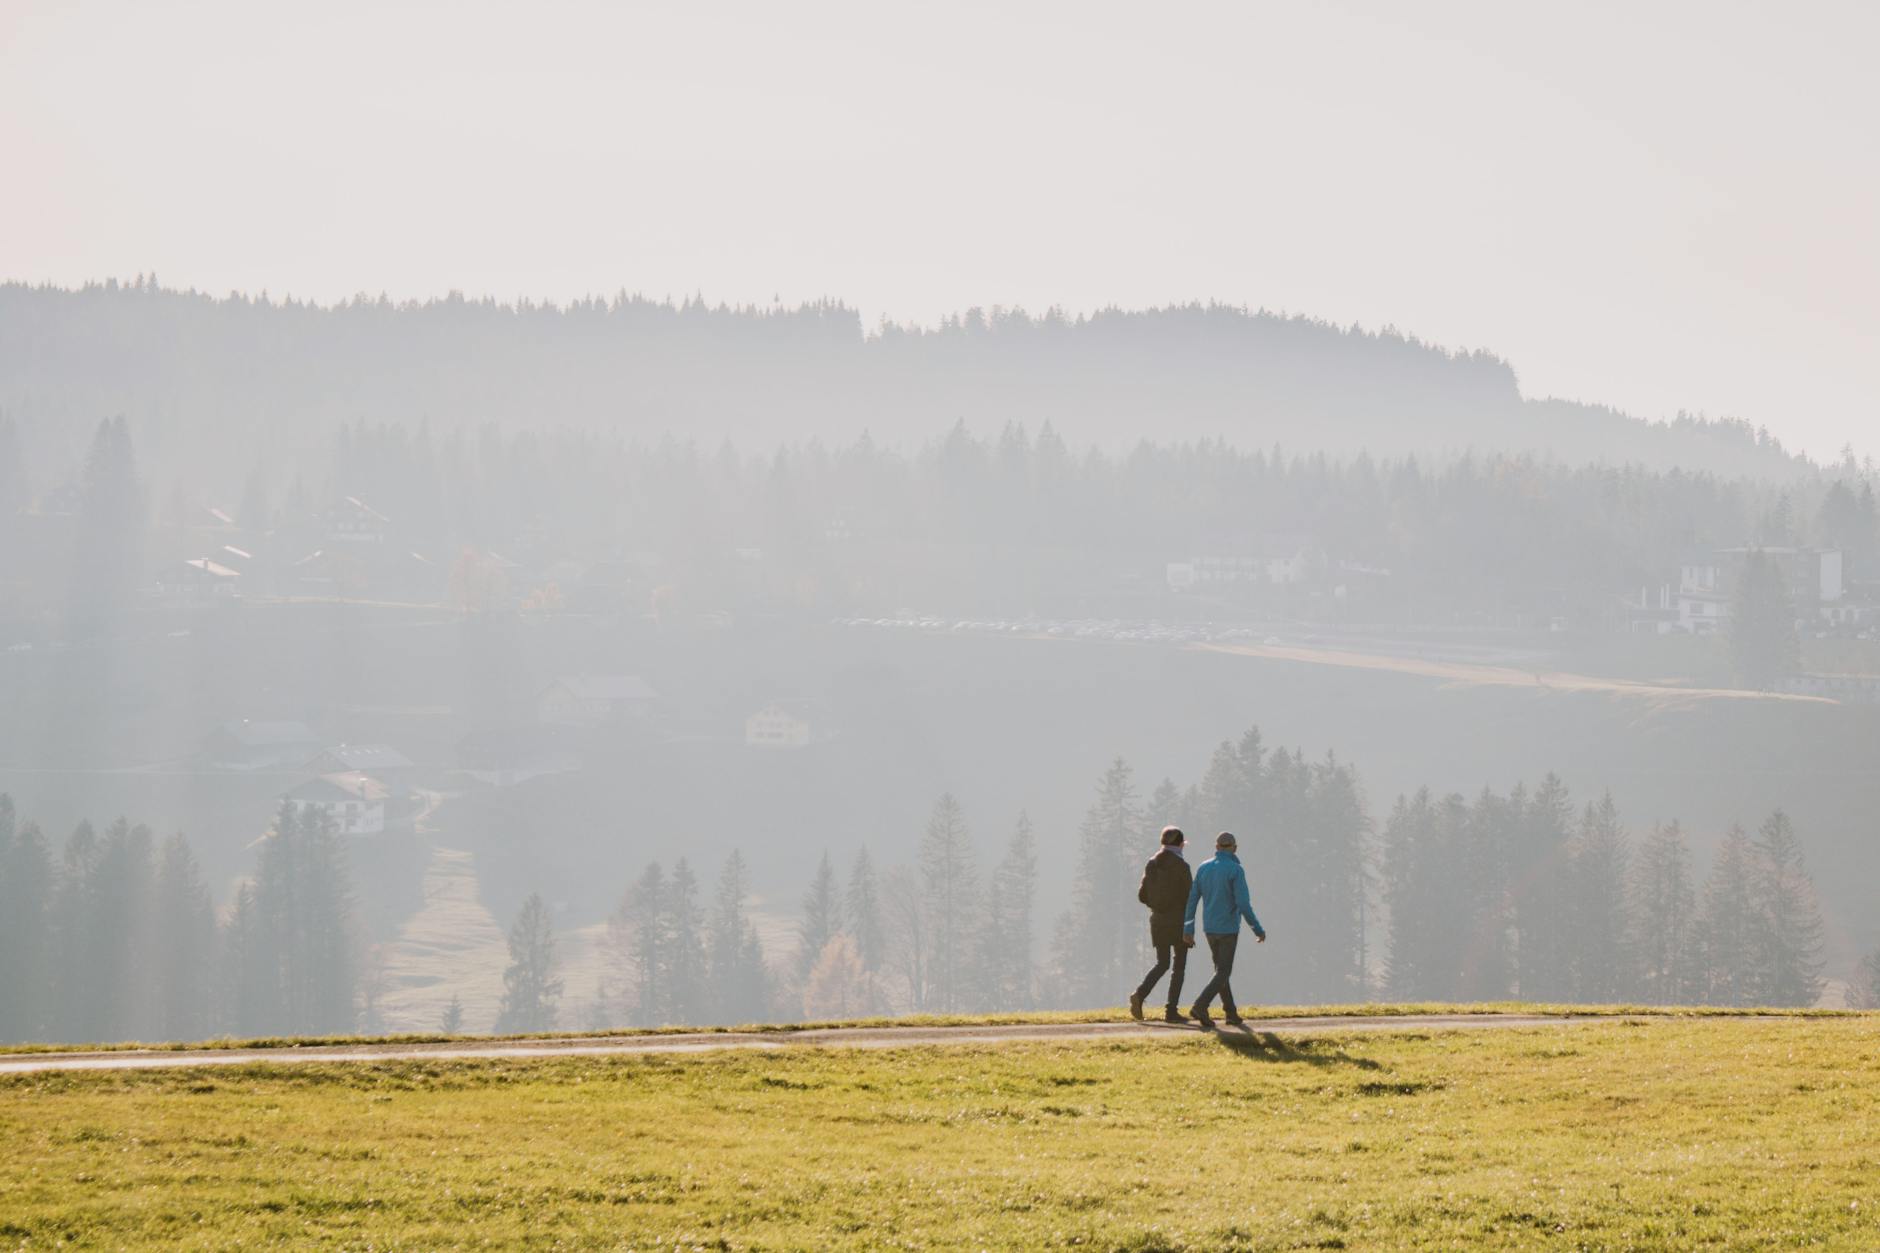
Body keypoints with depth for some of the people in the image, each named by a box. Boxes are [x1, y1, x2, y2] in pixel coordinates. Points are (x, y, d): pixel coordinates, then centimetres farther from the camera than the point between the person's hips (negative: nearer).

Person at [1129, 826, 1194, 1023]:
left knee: (1162, 963, 14)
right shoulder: (1181, 866, -12)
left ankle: (1140, 995, -10)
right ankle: (1171, 1010, 2)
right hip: (1178, 921, -5)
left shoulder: (1151, 864, 3)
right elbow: (1189, 896, -13)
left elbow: (1142, 895, 5)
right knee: (1179, 966, 6)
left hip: (1157, 919, 5)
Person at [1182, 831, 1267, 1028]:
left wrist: (1188, 929, 10)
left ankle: (1231, 1013, 19)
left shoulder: (1204, 868, 3)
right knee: (1223, 973, -2)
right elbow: (1243, 904, -19)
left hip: (1209, 928, 6)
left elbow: (1192, 899, 4)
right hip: (1228, 929, -6)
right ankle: (1200, 1006, -20)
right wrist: (1258, 929, -9)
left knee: (1221, 970, 17)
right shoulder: (1235, 870, -14)